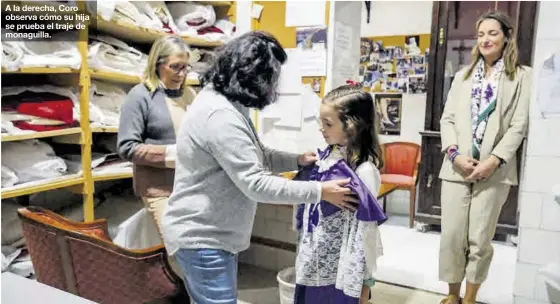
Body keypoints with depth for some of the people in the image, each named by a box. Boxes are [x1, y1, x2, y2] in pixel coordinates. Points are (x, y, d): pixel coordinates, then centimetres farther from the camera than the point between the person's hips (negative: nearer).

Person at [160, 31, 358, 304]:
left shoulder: (226, 103, 8)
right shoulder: (220, 115, -26)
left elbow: (254, 157, 15)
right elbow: (256, 184, -27)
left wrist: (297, 160, 2)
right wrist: (320, 191, -21)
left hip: (210, 233, 11)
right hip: (202, 237, -10)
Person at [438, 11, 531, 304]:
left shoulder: (522, 76, 5)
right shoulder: (463, 75, 16)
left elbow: (518, 126, -3)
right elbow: (447, 118, 7)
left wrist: (493, 161, -14)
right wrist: (454, 153, -9)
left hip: (494, 169, -2)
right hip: (456, 167, 3)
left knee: (480, 239, 3)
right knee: (451, 235, 3)